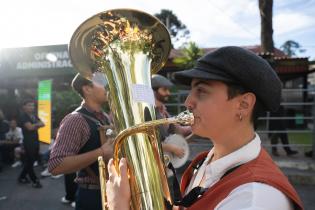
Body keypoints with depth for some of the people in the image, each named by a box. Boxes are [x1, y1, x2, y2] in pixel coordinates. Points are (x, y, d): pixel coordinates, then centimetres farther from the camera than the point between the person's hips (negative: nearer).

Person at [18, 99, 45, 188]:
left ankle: (22, 177, 30)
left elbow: (42, 124, 7)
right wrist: (37, 124, -3)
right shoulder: (23, 116, -8)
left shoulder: (34, 116, 15)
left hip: (35, 141, 8)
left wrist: (35, 125, -11)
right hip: (28, 142, -8)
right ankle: (35, 181, 6)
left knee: (30, 160, 15)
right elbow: (30, 127, -20)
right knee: (29, 161, 0)